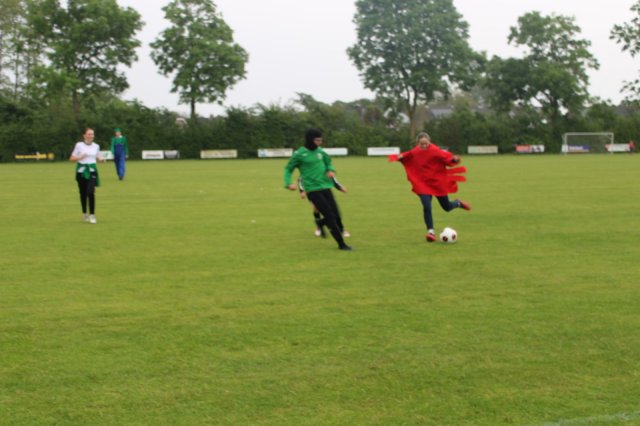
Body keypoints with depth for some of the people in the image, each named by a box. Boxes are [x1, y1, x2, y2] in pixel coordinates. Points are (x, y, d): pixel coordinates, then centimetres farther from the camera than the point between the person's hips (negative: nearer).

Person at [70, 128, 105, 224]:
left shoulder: (96, 146, 7)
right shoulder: (79, 145, -2)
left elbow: (98, 157, 20)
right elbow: (72, 158, 1)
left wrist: (101, 159, -2)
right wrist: (80, 157, -18)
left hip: (92, 171, 1)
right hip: (81, 171, -1)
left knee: (91, 192, -14)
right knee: (83, 193, 6)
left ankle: (92, 215, -11)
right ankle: (84, 213, 25)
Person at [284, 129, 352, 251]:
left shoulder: (320, 151, 8)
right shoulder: (299, 154, -6)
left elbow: (328, 163, 22)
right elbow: (288, 169, 3)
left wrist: (331, 170, -1)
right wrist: (288, 183, -14)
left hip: (325, 187, 6)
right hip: (313, 190, -6)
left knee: (336, 215, 2)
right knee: (330, 216, -11)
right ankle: (341, 244, -1)